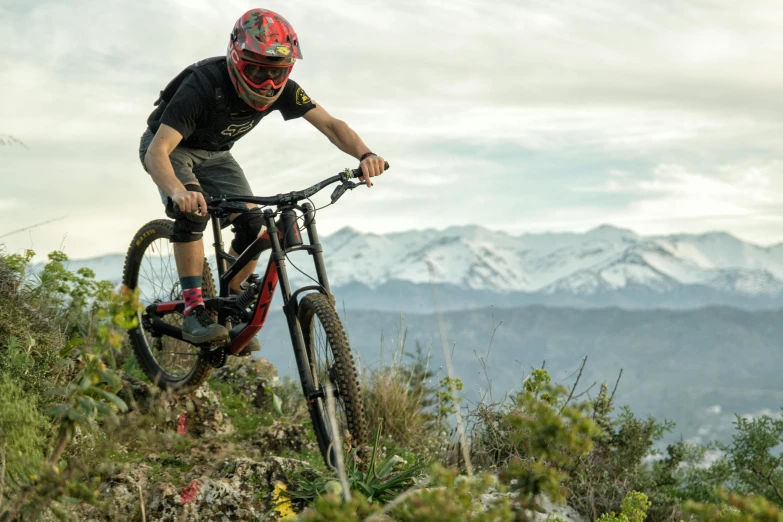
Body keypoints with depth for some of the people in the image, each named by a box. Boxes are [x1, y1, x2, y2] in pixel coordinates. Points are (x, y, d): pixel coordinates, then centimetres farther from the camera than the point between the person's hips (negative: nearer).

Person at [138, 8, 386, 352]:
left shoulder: (282, 90, -23)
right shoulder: (203, 85, -38)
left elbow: (330, 124, -21)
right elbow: (157, 151, -45)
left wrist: (364, 154, -42)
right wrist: (177, 191, -66)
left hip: (213, 154, 5)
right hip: (169, 147, -5)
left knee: (251, 224, -13)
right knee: (193, 211, -33)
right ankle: (194, 312, -26)